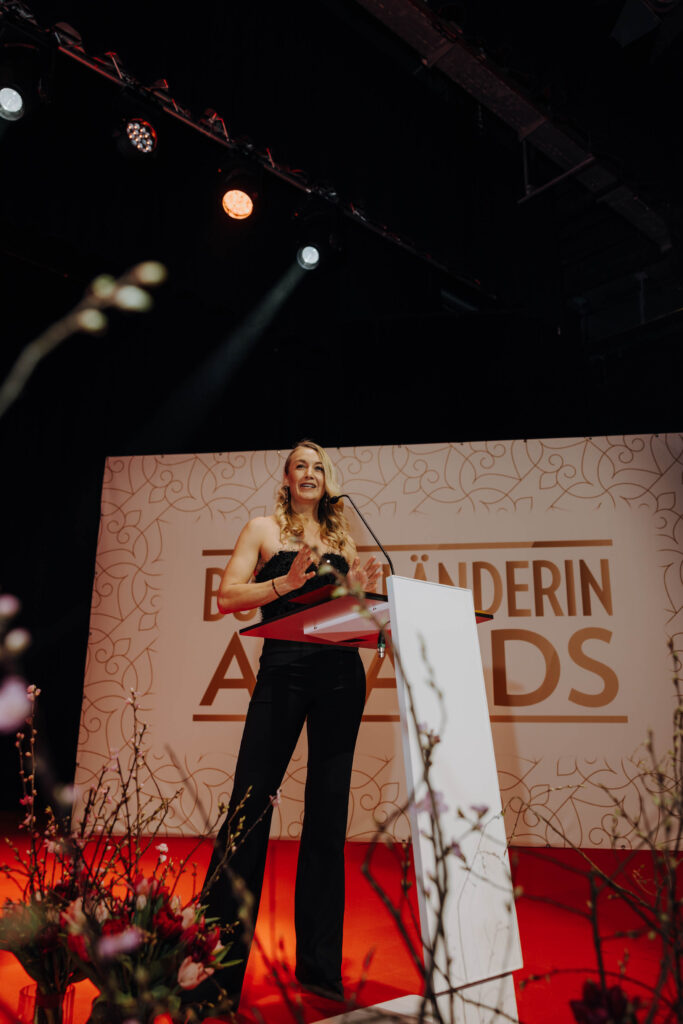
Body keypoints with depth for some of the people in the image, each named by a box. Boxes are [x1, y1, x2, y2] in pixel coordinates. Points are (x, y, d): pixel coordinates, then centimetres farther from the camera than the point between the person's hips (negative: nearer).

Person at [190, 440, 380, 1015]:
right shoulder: (265, 529, 10)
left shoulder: (342, 539, 18)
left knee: (328, 812, 6)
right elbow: (228, 598, 0)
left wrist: (363, 591, 0)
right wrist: (286, 582, -13)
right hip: (283, 669, -3)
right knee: (250, 804, -4)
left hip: (340, 674, 3)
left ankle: (319, 965, 18)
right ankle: (217, 969, 9)